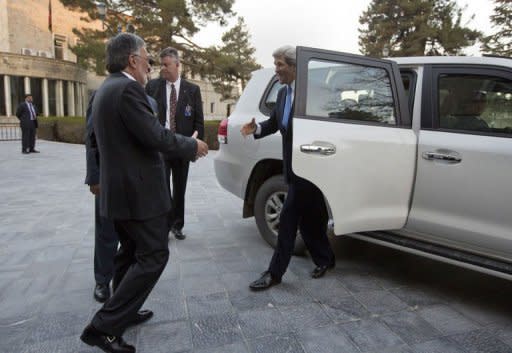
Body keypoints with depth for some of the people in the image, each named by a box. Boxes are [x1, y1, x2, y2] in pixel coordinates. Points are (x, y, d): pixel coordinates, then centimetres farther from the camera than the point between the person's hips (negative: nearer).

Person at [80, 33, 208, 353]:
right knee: (153, 256, -2)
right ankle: (104, 326, 2)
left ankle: (123, 313, 34)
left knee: (131, 252, 20)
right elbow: (155, 136, -22)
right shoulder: (128, 89, -18)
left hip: (119, 189, 10)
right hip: (138, 191, -10)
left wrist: (185, 144, 14)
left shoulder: (107, 89, 14)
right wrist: (192, 146, -6)